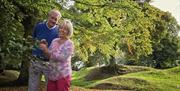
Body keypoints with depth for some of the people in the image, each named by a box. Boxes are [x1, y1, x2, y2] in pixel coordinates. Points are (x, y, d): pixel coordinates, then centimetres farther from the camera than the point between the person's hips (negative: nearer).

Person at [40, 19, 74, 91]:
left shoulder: (69, 44, -9)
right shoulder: (54, 41, 9)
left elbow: (62, 58, -20)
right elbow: (49, 56, 10)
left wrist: (46, 50, -20)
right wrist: (45, 48, -9)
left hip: (63, 75, -6)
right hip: (52, 74, 6)